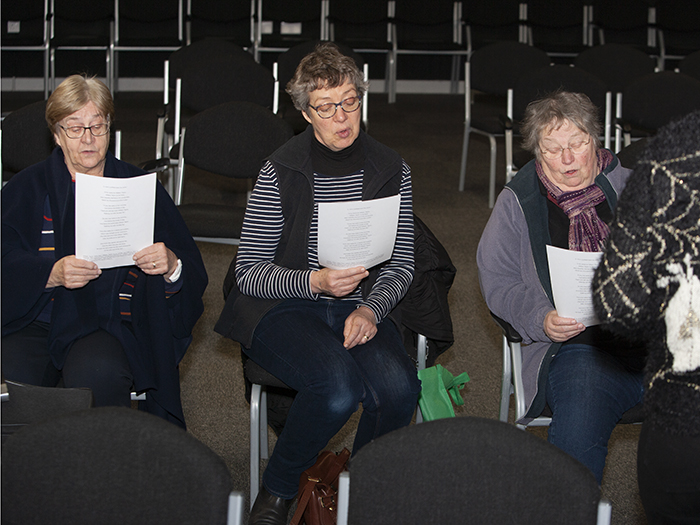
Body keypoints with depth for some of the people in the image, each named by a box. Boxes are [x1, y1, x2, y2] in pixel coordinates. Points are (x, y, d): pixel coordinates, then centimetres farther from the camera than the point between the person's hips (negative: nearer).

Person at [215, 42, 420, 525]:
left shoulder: (391, 171, 4)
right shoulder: (281, 172, -5)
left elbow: (402, 263, 8)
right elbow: (249, 272, -4)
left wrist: (370, 309, -12)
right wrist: (313, 282, -21)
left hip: (363, 308, 3)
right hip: (283, 308, -3)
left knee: (397, 387, -29)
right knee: (339, 386, -34)